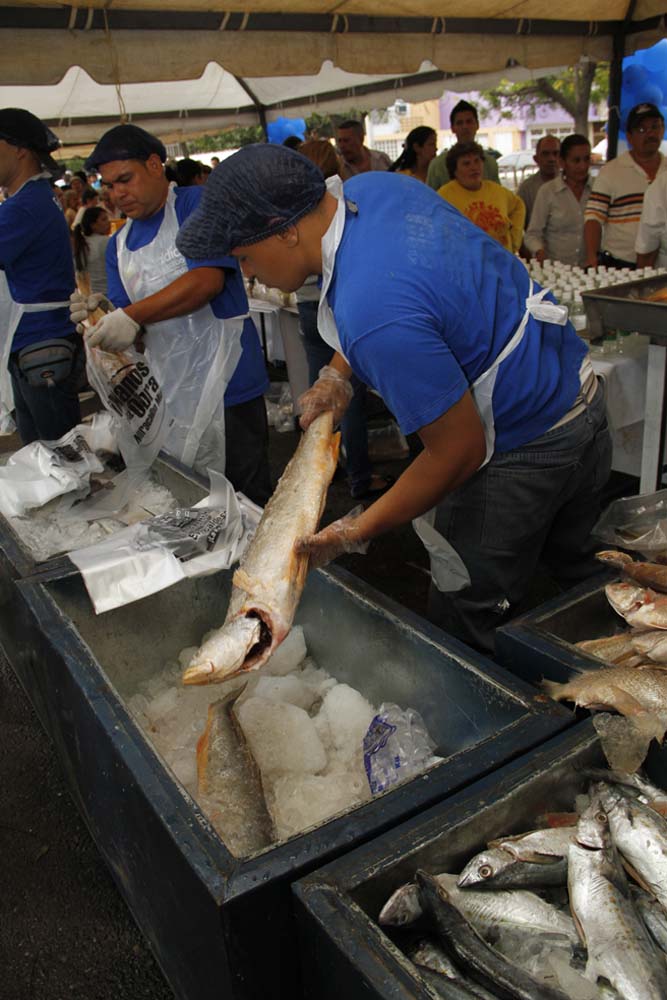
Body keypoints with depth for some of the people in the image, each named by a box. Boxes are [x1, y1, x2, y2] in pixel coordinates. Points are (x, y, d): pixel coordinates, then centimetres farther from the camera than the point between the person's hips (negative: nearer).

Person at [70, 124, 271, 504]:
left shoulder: (197, 204, -4)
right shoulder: (119, 245, 16)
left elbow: (208, 279, -19)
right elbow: (128, 323, 14)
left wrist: (132, 315, -23)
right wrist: (101, 314, -10)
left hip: (225, 382, -6)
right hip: (170, 391, 6)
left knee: (248, 499, 2)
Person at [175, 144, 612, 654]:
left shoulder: (375, 319, -35)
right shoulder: (372, 187, -5)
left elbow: (460, 452, -26)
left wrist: (356, 532, -16)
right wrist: (338, 372, 2)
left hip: (525, 454, -10)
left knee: (465, 624, 5)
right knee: (574, 577, 28)